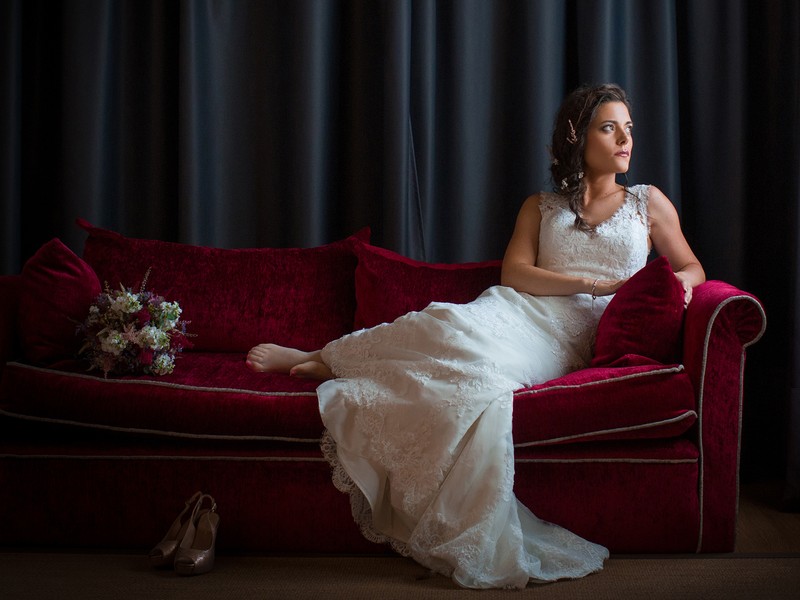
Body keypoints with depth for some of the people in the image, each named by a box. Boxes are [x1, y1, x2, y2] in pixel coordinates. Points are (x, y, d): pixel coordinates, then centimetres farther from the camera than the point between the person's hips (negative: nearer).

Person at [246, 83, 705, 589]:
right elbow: (515, 273, 5)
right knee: (455, 325, -36)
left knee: (483, 368, -34)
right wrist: (593, 285, -9)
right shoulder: (541, 206, 21)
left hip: (566, 342, -2)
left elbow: (693, 268, 20)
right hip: (519, 313, 2)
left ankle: (324, 361, -23)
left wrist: (678, 282, -6)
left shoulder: (648, 202, 20)